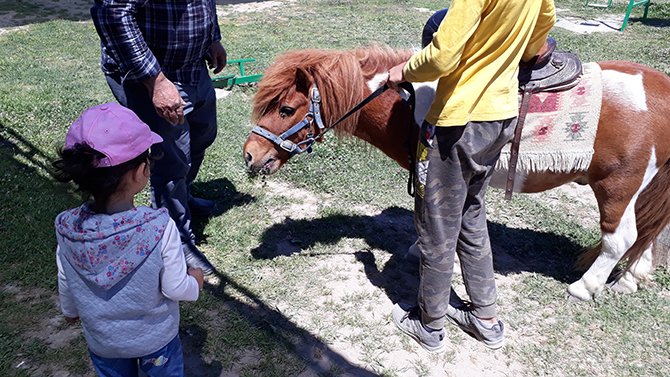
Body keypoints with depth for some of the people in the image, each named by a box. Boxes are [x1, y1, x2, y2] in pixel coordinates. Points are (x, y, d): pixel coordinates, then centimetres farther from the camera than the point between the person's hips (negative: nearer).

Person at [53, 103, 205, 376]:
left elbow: (65, 284, -5)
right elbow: (175, 288, -22)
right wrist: (195, 281, 1)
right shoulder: (160, 226, -33)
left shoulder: (66, 228, -22)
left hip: (102, 340, 3)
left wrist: (70, 310, 16)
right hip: (156, 338, -2)